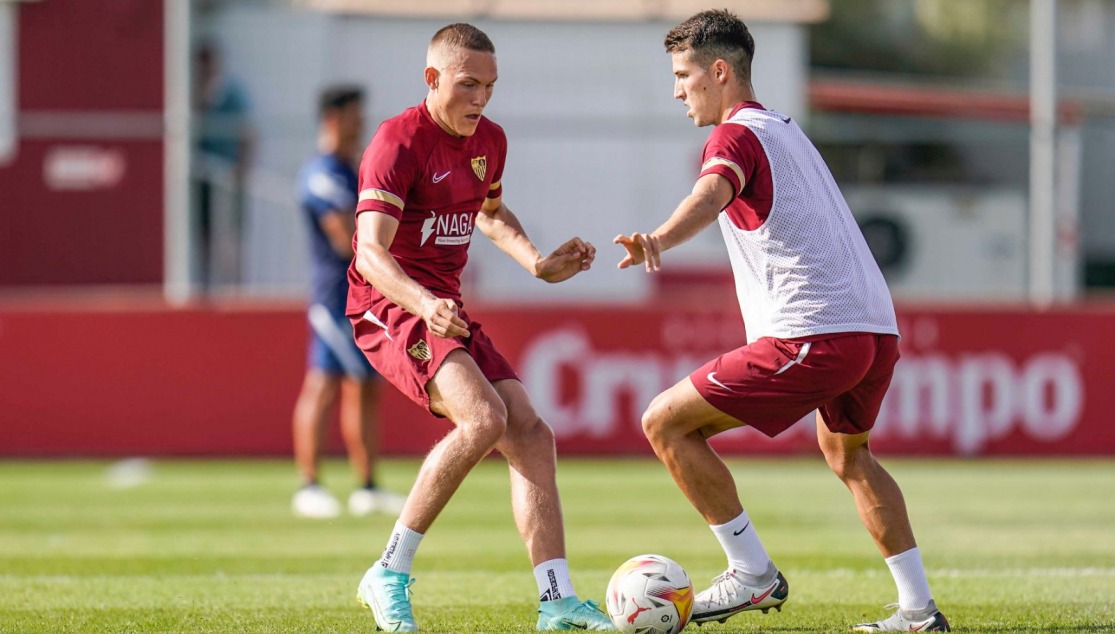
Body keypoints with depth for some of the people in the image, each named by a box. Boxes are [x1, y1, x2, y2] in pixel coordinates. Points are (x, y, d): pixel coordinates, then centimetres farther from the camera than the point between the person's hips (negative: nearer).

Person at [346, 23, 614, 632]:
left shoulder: (489, 141, 9)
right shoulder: (399, 142, -17)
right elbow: (371, 251, -27)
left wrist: (538, 263, 14)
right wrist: (425, 305, -45)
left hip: (447, 309, 8)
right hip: (391, 307, -8)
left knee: (530, 434, -2)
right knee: (483, 417, -28)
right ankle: (389, 576, -20)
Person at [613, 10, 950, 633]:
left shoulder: (737, 135, -4)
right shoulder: (789, 131, 24)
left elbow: (713, 193, -27)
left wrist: (658, 241, -45)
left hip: (813, 336, -10)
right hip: (878, 328, 10)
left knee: (666, 423, -2)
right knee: (847, 453, 34)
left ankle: (755, 574, -1)